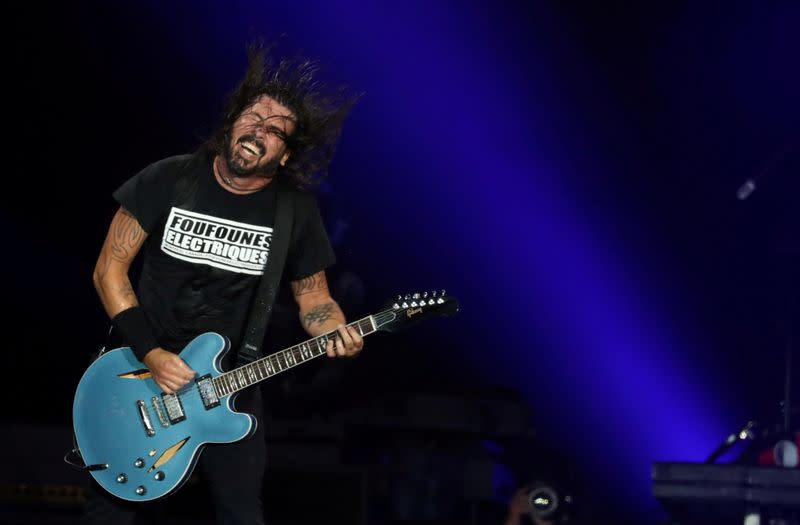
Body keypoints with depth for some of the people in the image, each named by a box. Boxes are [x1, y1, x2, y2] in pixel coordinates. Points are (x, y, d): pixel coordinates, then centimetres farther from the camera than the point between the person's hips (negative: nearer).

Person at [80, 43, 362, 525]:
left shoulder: (296, 212, -6)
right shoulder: (168, 180, -9)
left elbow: (313, 296, 5)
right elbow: (110, 269, -7)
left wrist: (335, 331, -18)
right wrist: (150, 353, -16)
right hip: (140, 374, -1)